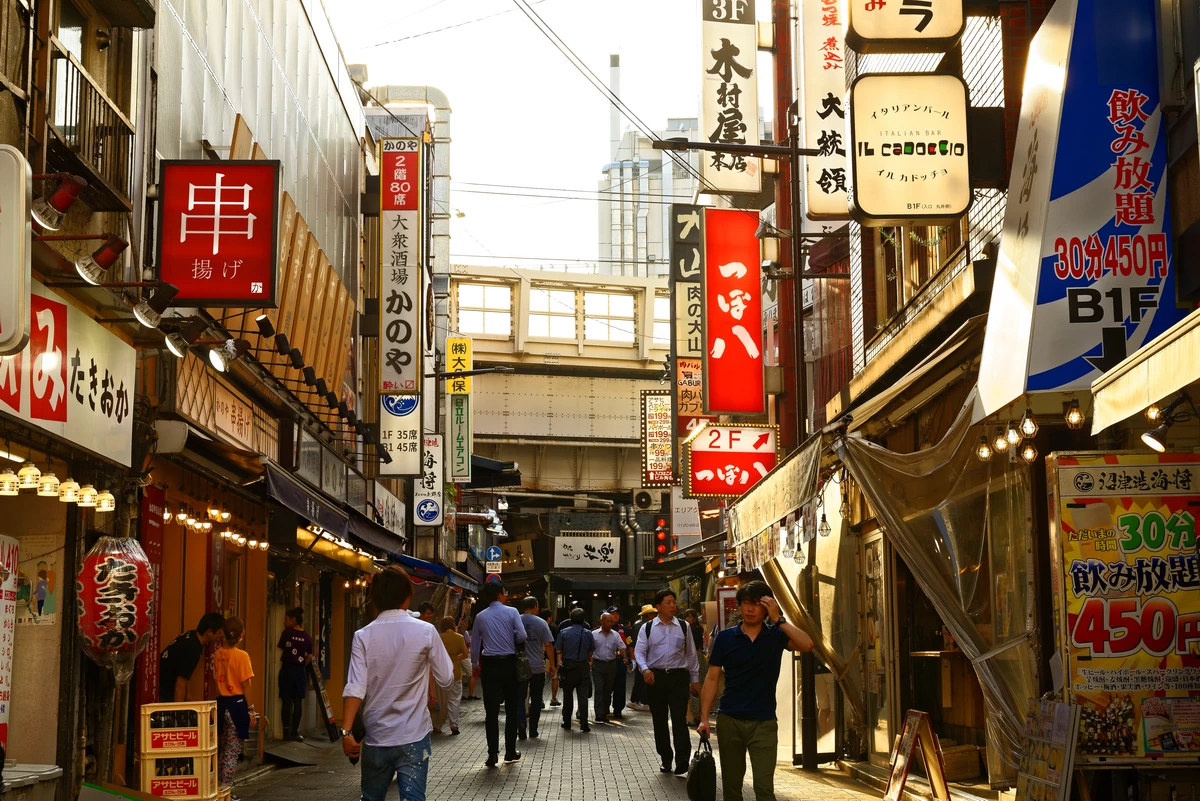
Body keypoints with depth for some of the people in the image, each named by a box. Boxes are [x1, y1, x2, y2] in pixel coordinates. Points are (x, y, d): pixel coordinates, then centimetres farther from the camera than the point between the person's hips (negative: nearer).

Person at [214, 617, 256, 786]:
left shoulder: (218, 654, 1)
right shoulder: (242, 656, -13)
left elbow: (216, 680, 9)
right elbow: (246, 686, -12)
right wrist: (251, 709, -4)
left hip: (221, 703, 5)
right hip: (237, 704, -5)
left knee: (223, 749, 18)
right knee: (232, 751, 0)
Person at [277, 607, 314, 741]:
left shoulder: (286, 633, -6)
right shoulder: (307, 636, 2)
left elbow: (281, 650, 1)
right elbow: (309, 656, 4)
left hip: (287, 669, -2)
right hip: (300, 671, 2)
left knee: (286, 701, 2)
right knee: (298, 702, 4)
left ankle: (286, 731, 3)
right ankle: (294, 732, 4)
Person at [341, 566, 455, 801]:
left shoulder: (363, 636, -5)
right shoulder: (426, 632, -7)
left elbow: (355, 689, -12)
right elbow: (446, 679, 0)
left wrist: (347, 731, -11)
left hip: (376, 737, 2)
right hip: (414, 737, -2)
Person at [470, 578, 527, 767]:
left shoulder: (481, 617, 3)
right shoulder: (511, 612, -5)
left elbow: (475, 644, 7)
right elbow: (522, 636, -13)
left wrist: (476, 665, 21)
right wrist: (512, 641, 10)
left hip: (489, 665, 1)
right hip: (508, 663, -1)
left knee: (491, 710, 1)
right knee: (511, 708, 11)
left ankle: (493, 754, -4)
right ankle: (510, 752, 15)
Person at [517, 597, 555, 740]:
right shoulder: (541, 623, -4)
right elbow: (548, 645, -7)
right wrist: (552, 665, 2)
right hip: (538, 667, -1)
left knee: (520, 698, 3)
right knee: (536, 699, 11)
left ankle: (521, 728, -17)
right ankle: (533, 731, 14)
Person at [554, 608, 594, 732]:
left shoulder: (563, 632, -3)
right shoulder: (588, 633, -1)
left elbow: (558, 651, -4)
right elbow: (591, 651, 5)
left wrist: (560, 662, 8)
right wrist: (589, 662, 21)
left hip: (567, 666, 0)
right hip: (583, 666, 0)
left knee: (567, 695, 11)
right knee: (583, 696, 0)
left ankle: (567, 723, 16)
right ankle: (584, 724, -6)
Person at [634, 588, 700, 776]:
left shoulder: (683, 627, 7)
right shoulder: (647, 628, 4)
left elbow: (691, 654, 11)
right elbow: (640, 652, -3)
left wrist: (695, 678, 11)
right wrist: (644, 669, -22)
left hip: (678, 677, -1)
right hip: (655, 677, 1)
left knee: (679, 720, -10)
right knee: (659, 721, 9)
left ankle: (682, 764, -11)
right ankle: (666, 759, 22)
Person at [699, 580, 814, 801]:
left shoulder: (775, 635, 1)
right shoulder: (725, 638, 2)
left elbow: (807, 645, -17)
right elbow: (712, 679, 3)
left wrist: (778, 619, -17)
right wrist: (704, 718, -2)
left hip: (763, 723, -1)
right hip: (729, 720, 1)